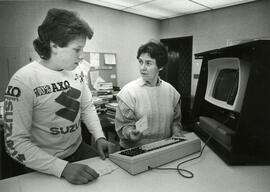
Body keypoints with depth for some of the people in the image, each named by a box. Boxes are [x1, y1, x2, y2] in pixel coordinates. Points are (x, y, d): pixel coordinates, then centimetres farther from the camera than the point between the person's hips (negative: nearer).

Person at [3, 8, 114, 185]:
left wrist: (100, 137, -6)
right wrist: (63, 168, -28)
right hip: (45, 165, -5)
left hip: (79, 149, 5)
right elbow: (16, 142, -20)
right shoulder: (23, 81, -20)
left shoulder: (76, 72, -1)